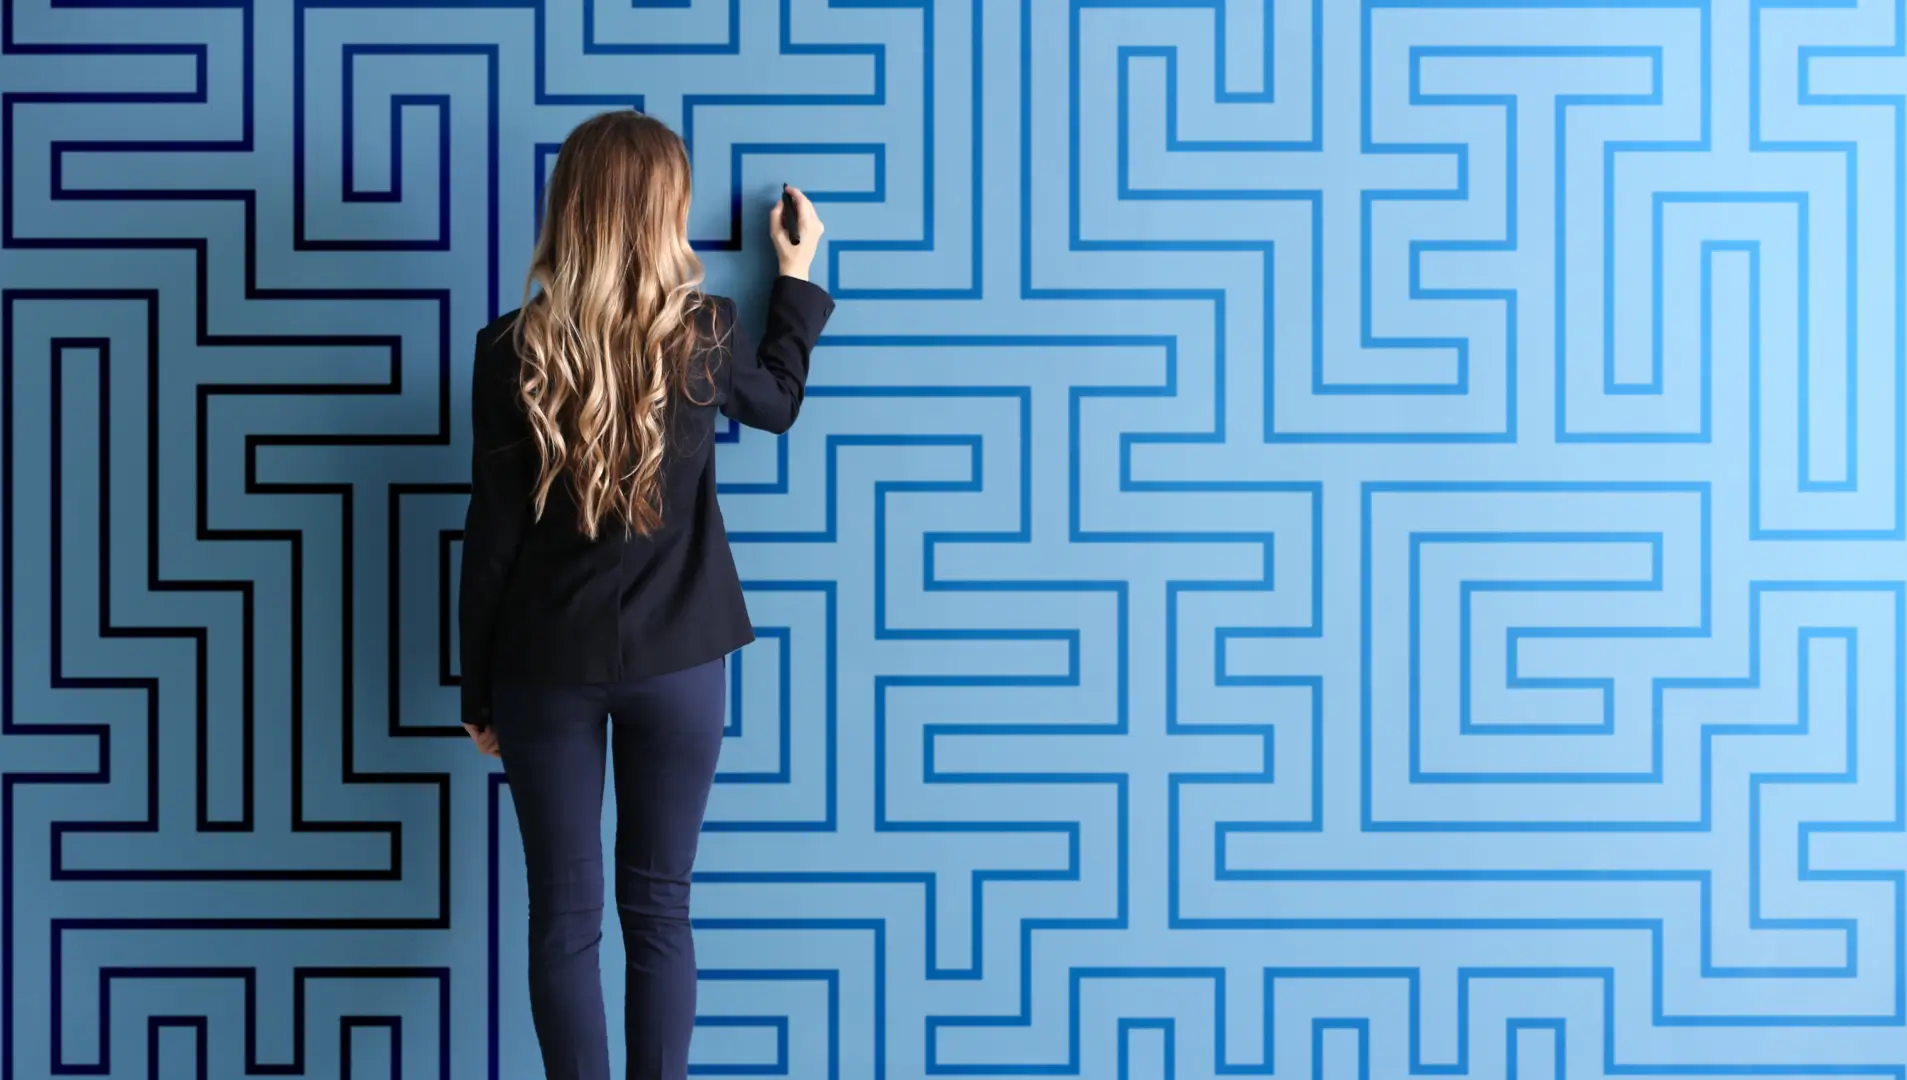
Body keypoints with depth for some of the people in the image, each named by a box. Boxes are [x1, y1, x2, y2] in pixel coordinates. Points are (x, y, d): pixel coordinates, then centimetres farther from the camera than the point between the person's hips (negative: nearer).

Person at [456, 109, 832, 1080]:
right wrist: (798, 277, 29)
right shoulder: (706, 336, -8)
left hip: (546, 664, -1)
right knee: (659, 906, 11)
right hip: (677, 661, 1)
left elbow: (491, 534, -6)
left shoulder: (513, 351, -11)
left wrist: (475, 689, 5)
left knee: (563, 916, 8)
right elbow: (778, 402, 16)